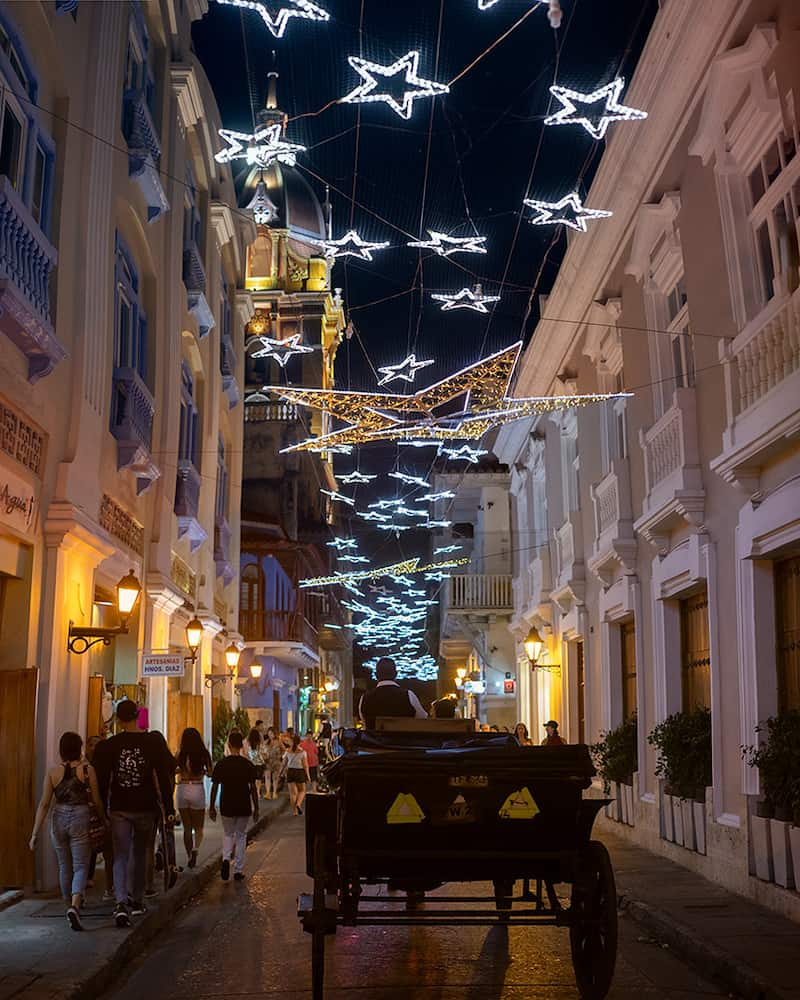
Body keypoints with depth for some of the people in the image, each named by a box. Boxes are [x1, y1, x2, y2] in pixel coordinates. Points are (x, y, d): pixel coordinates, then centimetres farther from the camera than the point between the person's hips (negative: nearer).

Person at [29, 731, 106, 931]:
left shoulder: (53, 773, 0)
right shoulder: (87, 770, -5)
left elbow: (44, 804, -1)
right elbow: (97, 802, -2)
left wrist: (35, 833, 3)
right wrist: (104, 821, 13)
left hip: (59, 819, 3)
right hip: (80, 819, -3)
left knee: (65, 866, 19)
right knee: (80, 866, 1)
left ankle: (71, 904, 35)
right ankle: (74, 906, -20)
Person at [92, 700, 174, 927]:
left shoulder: (107, 746, -5)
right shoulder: (153, 742, -5)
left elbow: (102, 782, -1)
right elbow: (163, 778, -3)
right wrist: (168, 809, 3)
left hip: (119, 809, -1)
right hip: (145, 808, 1)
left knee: (120, 857, 2)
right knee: (140, 855, 18)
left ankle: (121, 903, -17)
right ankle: (137, 901, 26)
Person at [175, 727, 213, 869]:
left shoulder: (181, 754, -3)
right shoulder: (204, 753, -5)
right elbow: (210, 773, -4)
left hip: (182, 789, 1)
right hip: (197, 790, -1)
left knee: (187, 828, 14)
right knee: (198, 828, 10)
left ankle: (189, 858, 14)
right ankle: (195, 849, -16)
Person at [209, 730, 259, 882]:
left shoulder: (222, 764, -5)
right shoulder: (248, 765, -6)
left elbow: (215, 786, -3)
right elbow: (253, 788, -4)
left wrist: (212, 807, 6)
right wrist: (256, 808, 3)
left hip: (226, 806, 0)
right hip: (244, 806, 0)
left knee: (228, 834, 19)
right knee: (241, 835, 13)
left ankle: (226, 859, -7)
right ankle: (238, 871, 13)